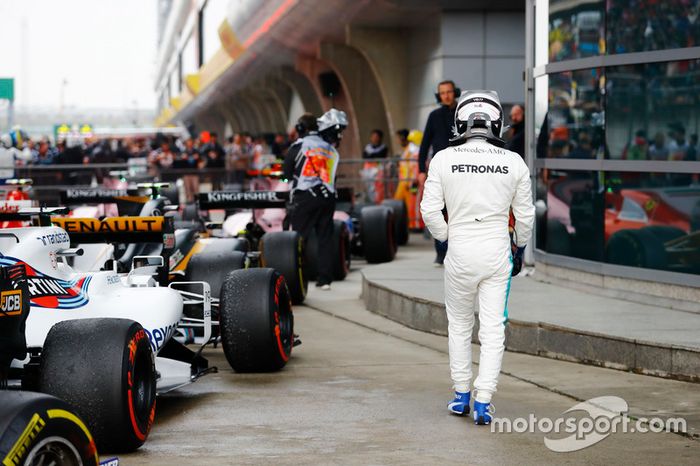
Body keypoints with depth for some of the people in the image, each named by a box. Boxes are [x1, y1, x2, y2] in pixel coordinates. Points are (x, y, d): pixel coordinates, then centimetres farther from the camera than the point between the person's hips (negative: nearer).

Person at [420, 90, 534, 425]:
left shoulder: (444, 159, -7)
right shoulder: (513, 163, -3)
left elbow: (430, 209, -7)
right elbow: (525, 214, 4)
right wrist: (520, 248, 20)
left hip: (460, 252, 0)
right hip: (497, 250, 0)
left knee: (459, 326, 17)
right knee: (493, 330, 4)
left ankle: (462, 396, 23)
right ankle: (483, 402, -2)